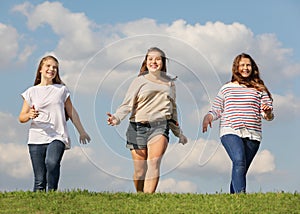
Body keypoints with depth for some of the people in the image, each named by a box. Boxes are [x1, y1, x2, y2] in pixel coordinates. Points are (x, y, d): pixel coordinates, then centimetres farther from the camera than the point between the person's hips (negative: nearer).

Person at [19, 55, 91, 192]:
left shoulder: (61, 90, 11)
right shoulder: (31, 92, 10)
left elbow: (71, 112, 19)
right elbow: (21, 118, 10)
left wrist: (81, 132, 21)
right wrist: (29, 115, -13)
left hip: (57, 137, -1)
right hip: (37, 139, 1)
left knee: (52, 163, -31)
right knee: (39, 180, -4)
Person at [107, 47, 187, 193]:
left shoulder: (170, 83, 20)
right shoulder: (140, 81, 10)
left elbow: (173, 109, 30)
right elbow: (127, 104, 0)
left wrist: (179, 133, 33)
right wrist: (116, 118, -19)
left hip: (160, 126, 1)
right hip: (138, 127, -1)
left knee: (154, 164, -21)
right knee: (140, 170, -4)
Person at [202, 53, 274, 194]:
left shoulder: (259, 89, 16)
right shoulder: (226, 88, 17)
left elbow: (268, 116, 12)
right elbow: (216, 110, 20)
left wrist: (267, 112, -11)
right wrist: (208, 116, -2)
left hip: (252, 135, 2)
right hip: (230, 132, -2)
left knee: (240, 171, -2)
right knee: (239, 162, -26)